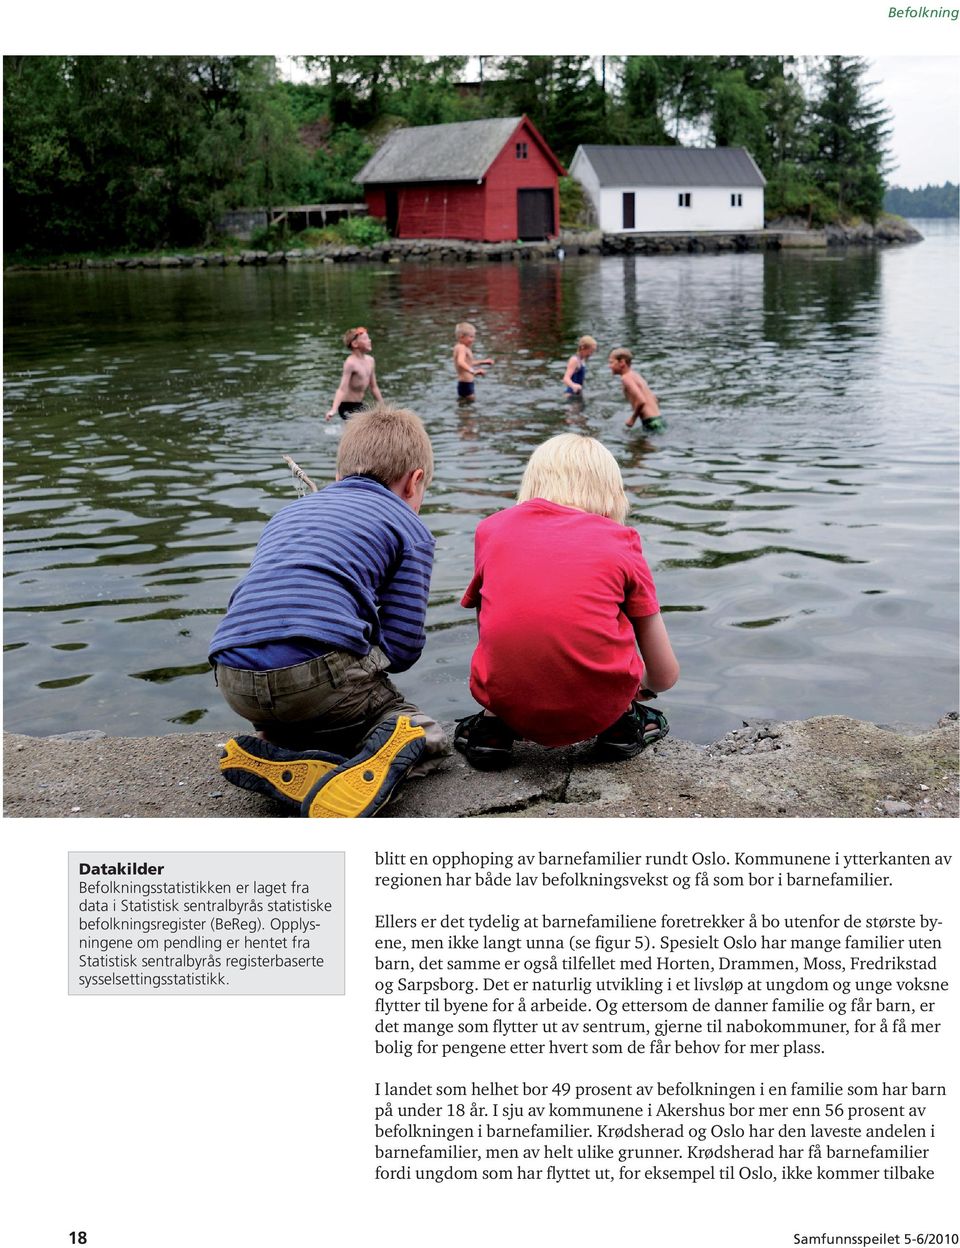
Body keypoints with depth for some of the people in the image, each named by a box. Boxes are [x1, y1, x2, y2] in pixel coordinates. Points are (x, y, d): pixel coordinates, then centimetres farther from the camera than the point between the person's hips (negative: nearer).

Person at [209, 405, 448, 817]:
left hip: (235, 683, 6)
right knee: (426, 739, 11)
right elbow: (401, 648, 5)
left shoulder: (287, 514, 33)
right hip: (321, 670, -5)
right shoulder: (410, 528, 15)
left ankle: (276, 754, -1)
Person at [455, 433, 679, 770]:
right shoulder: (620, 541, 10)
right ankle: (623, 723, 22)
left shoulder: (491, 528, 14)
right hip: (599, 710, -1)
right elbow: (666, 675, 15)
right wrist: (640, 686, 40)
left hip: (509, 704, 1)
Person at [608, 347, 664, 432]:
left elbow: (641, 401, -24)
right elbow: (654, 398, 23)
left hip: (651, 422, -9)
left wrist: (633, 418, -9)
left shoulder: (626, 377, -11)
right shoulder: (635, 375, 18)